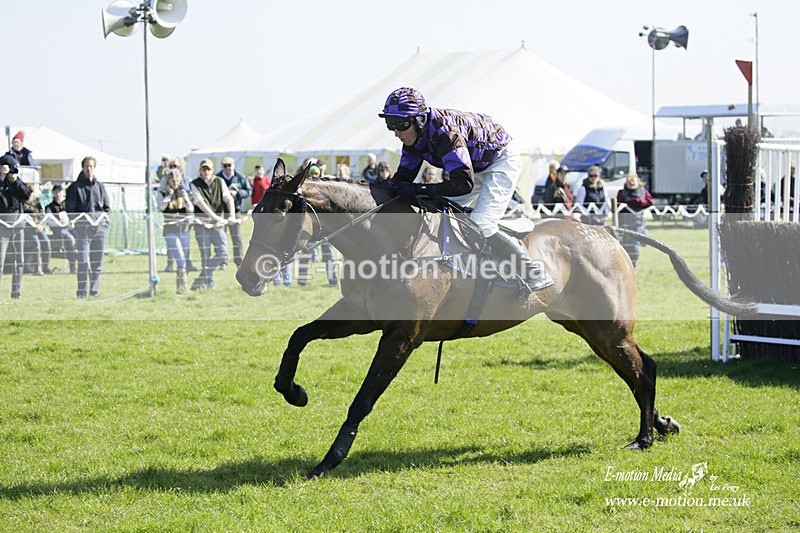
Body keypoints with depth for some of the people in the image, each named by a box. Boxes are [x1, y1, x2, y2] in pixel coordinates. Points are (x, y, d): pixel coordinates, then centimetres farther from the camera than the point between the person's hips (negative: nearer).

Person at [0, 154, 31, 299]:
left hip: (17, 225, 6)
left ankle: (16, 292, 19)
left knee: (19, 261, 9)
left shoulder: (18, 183, 12)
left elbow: (27, 195, -3)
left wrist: (15, 182, -10)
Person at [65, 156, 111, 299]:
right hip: (82, 228, -4)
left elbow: (107, 206, 19)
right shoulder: (75, 187, 3)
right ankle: (82, 291, -10)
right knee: (83, 261, -11)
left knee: (97, 261, 6)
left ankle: (95, 289, 14)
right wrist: (77, 220, -9)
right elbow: (70, 209, 1)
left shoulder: (100, 186, 15)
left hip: (99, 228, 4)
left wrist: (104, 219, 6)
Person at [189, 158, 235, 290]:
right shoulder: (195, 184, 0)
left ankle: (201, 278, 6)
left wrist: (232, 215, -17)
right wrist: (215, 216, -25)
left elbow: (228, 199, 1)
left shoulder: (219, 182, 9)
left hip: (218, 224, 3)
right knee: (206, 256, -4)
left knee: (223, 253, -7)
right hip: (202, 224, -3)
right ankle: (209, 283, 6)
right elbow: (200, 203, -13)